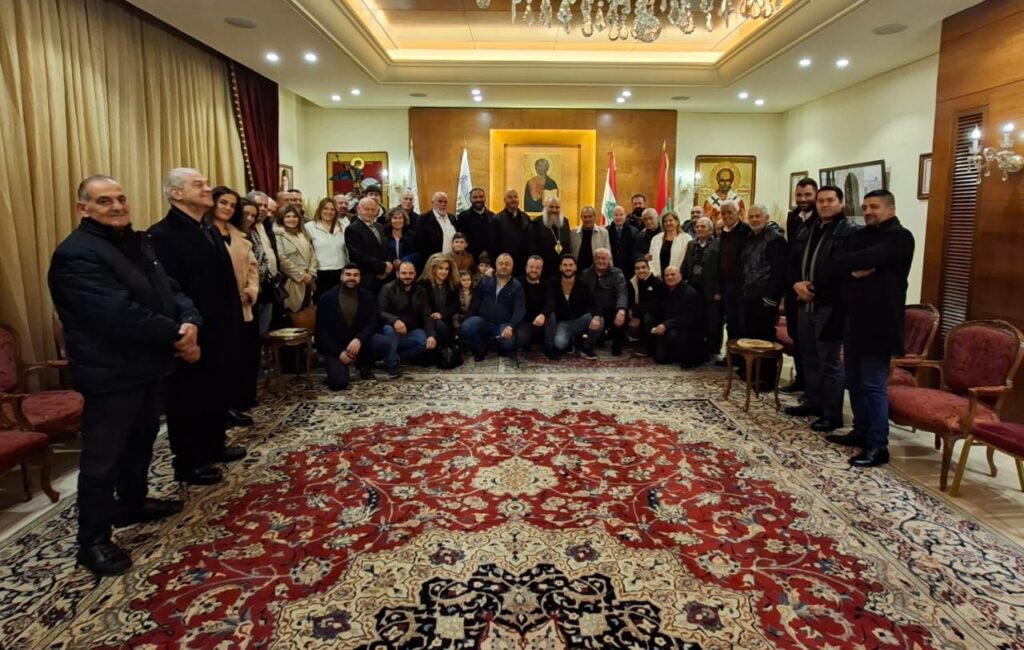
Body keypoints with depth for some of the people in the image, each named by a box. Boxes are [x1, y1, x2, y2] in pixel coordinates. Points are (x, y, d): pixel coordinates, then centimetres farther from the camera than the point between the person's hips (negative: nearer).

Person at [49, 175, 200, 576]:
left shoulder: (138, 243, 10)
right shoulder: (77, 255, -19)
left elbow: (171, 290, 6)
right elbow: (121, 315, -28)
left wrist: (190, 322, -16)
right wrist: (177, 337, -20)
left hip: (148, 365, 9)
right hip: (109, 374, -9)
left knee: (141, 439, 22)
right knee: (103, 457, 2)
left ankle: (132, 505, 42)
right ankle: (93, 540, 17)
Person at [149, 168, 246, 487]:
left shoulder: (210, 230, 12)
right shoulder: (162, 234, -17)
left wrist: (233, 322, 10)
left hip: (218, 330, 9)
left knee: (218, 391, 20)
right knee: (188, 398, 6)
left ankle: (215, 446, 37)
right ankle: (188, 463, 20)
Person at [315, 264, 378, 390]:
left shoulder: (367, 297, 0)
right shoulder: (327, 298, -6)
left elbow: (372, 324, -10)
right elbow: (321, 330, -7)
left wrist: (359, 339, -32)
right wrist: (338, 352, -18)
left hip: (358, 341, 3)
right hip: (334, 347, -2)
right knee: (339, 382, -25)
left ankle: (365, 367, 3)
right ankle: (338, 367, 13)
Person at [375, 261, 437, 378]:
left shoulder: (421, 291, 8)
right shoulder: (388, 288, -4)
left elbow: (426, 316, 1)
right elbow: (380, 312, -15)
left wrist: (431, 334, -17)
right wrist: (395, 320, -38)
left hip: (412, 331, 3)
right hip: (392, 329, -3)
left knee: (427, 341, -26)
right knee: (390, 329, -38)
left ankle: (392, 356, -14)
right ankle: (392, 365, -24)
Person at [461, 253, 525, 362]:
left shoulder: (517, 286, 5)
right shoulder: (484, 282, 12)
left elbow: (520, 309, -8)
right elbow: (474, 304, 14)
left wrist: (510, 326, -26)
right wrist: (471, 321, -1)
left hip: (503, 324, -2)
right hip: (483, 321, 2)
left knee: (508, 342, -34)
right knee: (466, 327, -29)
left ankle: (506, 351, 8)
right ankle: (480, 350, 2)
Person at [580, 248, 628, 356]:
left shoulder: (617, 274, 1)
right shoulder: (585, 274, 10)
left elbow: (622, 293, -16)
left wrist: (621, 310, -37)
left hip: (612, 311, -2)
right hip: (593, 312, 2)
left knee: (621, 318, -32)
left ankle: (617, 346, -5)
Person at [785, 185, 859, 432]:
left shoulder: (849, 231, -8)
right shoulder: (811, 230, 17)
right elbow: (796, 261, 17)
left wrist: (814, 288, -15)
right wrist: (797, 284, -2)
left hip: (830, 306, -8)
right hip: (807, 304, 8)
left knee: (829, 361, -2)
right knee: (809, 357, 17)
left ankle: (832, 415, 7)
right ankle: (813, 402, 31)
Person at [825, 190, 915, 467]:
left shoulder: (899, 237, -8)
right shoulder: (862, 235, 16)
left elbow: (868, 259, -24)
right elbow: (836, 265, 3)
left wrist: (849, 262, -5)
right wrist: (855, 269, -16)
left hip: (880, 322, -8)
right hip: (855, 318, 8)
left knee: (873, 384, -7)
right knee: (854, 380, 14)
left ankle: (878, 446, -1)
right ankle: (861, 431, 27)